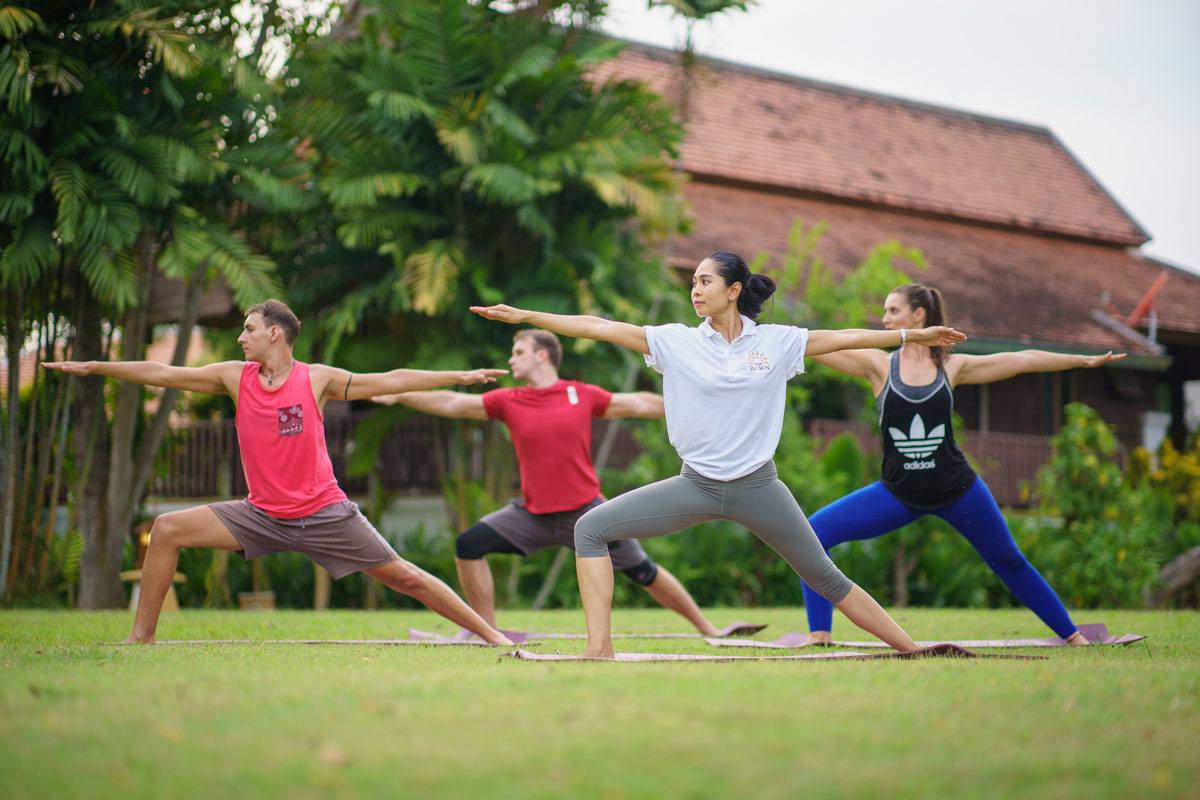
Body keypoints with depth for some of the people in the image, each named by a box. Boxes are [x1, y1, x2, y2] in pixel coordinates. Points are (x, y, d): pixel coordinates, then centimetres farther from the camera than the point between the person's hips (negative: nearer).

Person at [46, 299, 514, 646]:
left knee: (404, 577, -4)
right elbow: (163, 374, 5)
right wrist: (94, 367, 3)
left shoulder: (316, 379, -4)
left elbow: (392, 381, -1)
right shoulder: (235, 377, 3)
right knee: (167, 530, -10)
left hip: (324, 513, -3)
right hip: (263, 515, 3)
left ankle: (490, 634, 9)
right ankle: (141, 638, 0)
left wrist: (460, 377, -3)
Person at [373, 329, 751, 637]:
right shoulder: (508, 401, 2)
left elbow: (638, 404, 8)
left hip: (586, 512, -2)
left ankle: (707, 628, 16)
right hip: (533, 514, 2)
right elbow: (453, 403, -2)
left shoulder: (582, 395, -1)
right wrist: (399, 396, -9)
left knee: (643, 572, -1)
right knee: (469, 544, -12)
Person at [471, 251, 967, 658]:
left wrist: (916, 335, 6)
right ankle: (600, 649, -8)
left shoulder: (777, 341, 0)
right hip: (696, 487, 1)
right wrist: (522, 316, -11)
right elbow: (600, 328, -6)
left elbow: (845, 338, 6)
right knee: (591, 528, -7)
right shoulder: (677, 341, -1)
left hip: (757, 488, -1)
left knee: (825, 576, 1)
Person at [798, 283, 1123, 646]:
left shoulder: (951, 367, 0)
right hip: (898, 493, 0)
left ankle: (1070, 633, 30)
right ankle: (820, 634, -8)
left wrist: (1084, 360, 8)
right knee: (816, 532, -15)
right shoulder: (878, 365, -3)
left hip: (956, 489, 0)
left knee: (1009, 561, 11)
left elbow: (1022, 360, 5)